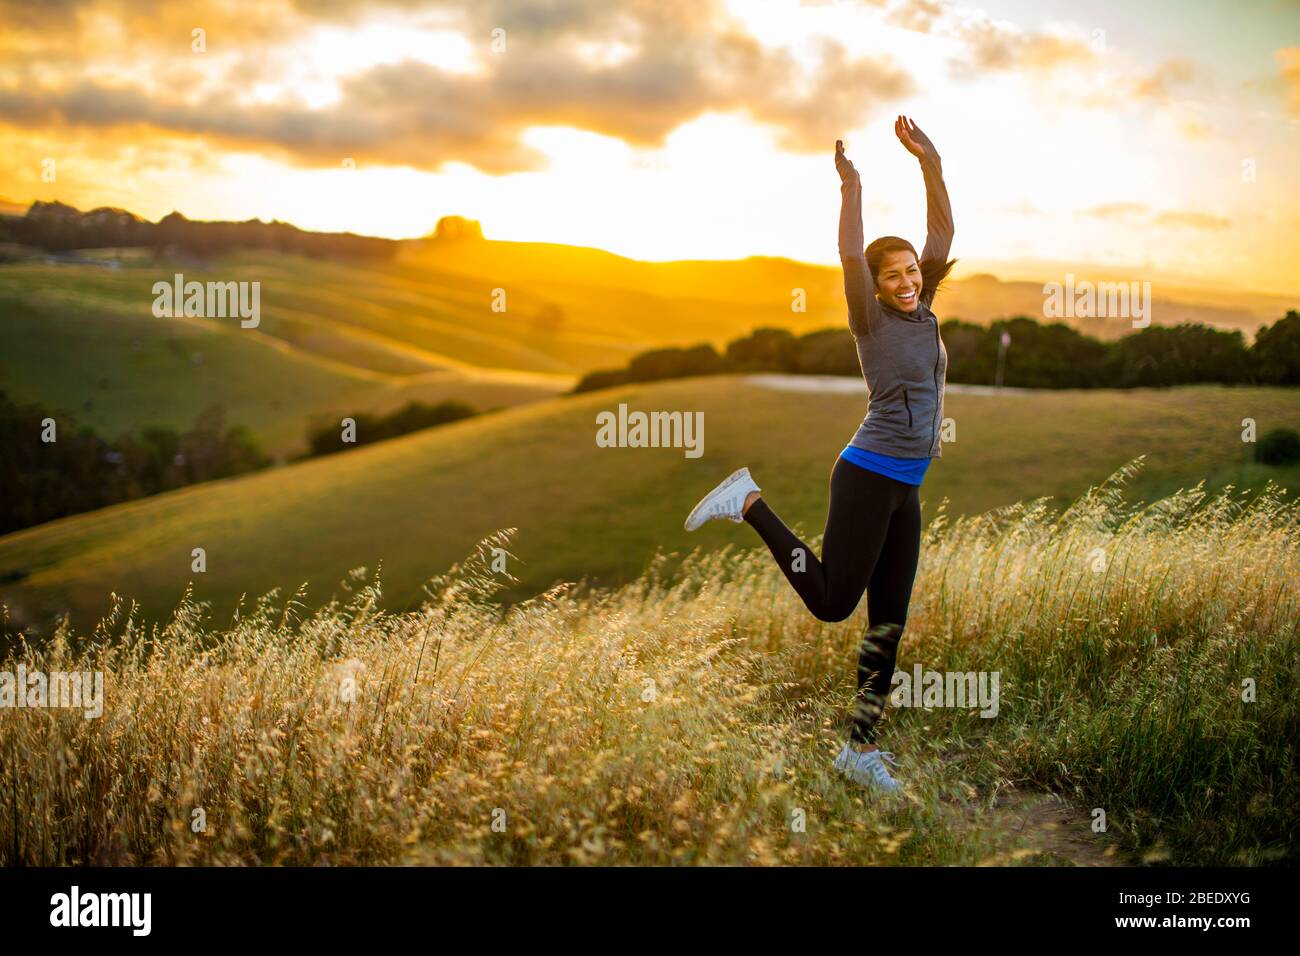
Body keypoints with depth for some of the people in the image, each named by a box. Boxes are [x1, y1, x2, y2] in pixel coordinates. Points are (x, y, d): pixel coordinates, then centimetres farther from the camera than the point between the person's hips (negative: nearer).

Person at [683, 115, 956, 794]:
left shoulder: (923, 312, 12)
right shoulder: (871, 320, -5)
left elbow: (943, 233, 9)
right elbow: (850, 257, -21)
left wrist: (929, 163, 1)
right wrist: (851, 191, -25)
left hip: (906, 489, 7)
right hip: (869, 476, -7)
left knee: (888, 623, 8)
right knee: (831, 601, -6)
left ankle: (860, 748, 15)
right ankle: (751, 503, 7)